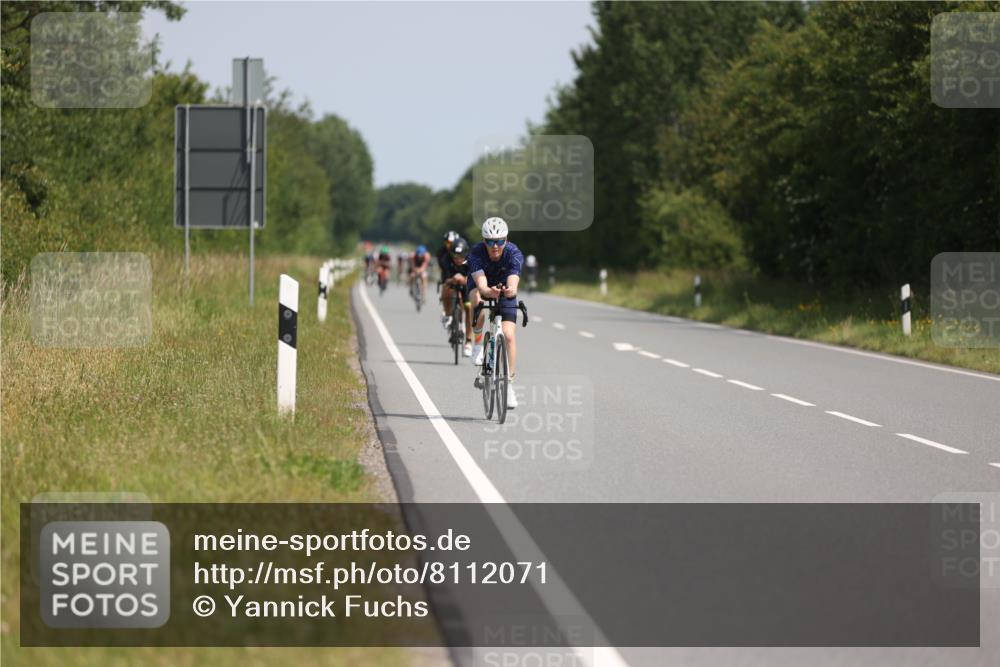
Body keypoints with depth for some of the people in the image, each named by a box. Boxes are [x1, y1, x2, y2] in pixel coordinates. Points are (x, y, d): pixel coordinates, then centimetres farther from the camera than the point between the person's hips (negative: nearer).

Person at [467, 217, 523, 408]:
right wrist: (489, 291, -67)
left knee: (509, 335, -15)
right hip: (483, 287, 0)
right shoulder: (477, 252, -32)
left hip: (504, 287, 0)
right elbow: (481, 284, -44)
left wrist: (510, 291, -68)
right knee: (478, 302, -37)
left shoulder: (514, 254, -30)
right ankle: (477, 340, -9)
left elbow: (513, 284, -44)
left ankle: (509, 384, -4)